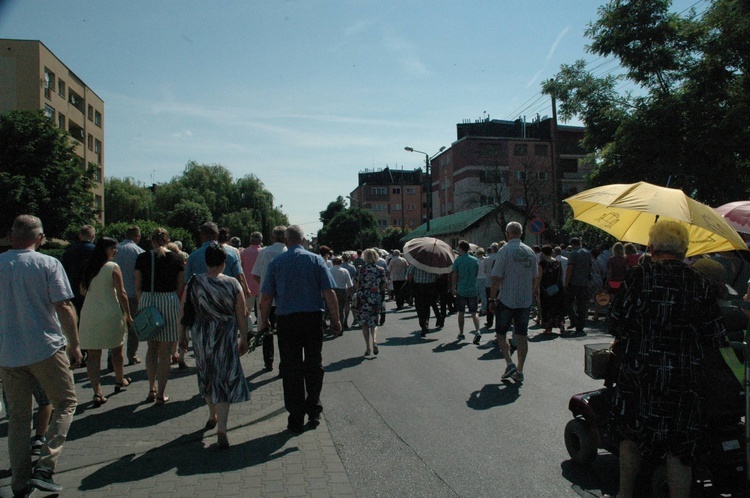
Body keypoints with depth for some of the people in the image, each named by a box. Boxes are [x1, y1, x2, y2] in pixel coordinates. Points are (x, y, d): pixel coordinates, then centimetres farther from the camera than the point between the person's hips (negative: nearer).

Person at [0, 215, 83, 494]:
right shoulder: (48, 264, -8)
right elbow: (64, 307, -11)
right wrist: (74, 344, -3)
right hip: (46, 349, -4)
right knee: (65, 403, 11)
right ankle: (44, 468, -1)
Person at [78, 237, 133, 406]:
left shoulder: (88, 267, 7)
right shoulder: (113, 267, -8)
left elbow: (82, 291, 15)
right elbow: (121, 294, -10)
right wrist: (128, 316, -4)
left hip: (89, 314, 4)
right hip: (110, 314, -4)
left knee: (93, 355, 3)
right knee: (117, 349, 17)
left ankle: (97, 392, -4)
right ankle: (119, 381, 34)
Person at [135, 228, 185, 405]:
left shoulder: (142, 258, 3)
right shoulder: (176, 259, 0)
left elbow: (138, 287, 4)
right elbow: (180, 287, 1)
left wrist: (142, 304, 14)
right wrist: (179, 306, 13)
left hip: (147, 301, 2)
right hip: (169, 301, -2)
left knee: (151, 347, 18)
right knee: (165, 351, 4)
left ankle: (152, 389, 17)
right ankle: (161, 394, 8)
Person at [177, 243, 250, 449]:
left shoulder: (194, 283, -4)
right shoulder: (232, 284, -9)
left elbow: (182, 313, -1)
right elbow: (241, 316, -5)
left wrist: (182, 337, 11)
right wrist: (244, 339, 6)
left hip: (201, 337, 3)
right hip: (226, 338, -2)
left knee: (207, 376, 22)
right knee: (224, 378, 4)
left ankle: (213, 417, 41)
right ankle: (221, 430, -3)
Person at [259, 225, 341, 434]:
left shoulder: (276, 262, 2)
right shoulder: (316, 260, 0)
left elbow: (266, 297, 1)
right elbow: (329, 293, -5)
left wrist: (264, 321, 14)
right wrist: (336, 320, 2)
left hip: (286, 319, 0)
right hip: (313, 317, 0)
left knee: (291, 368, 7)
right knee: (314, 365, 15)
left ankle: (296, 420, 12)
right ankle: (313, 411, 20)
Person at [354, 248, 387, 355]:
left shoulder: (361, 269, -6)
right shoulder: (380, 270, 0)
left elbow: (356, 285, -5)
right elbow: (383, 287, 3)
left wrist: (357, 292, 15)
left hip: (363, 298, -1)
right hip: (376, 299, 2)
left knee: (364, 323, 10)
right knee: (374, 322, 14)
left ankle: (368, 347, 8)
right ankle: (374, 340, -13)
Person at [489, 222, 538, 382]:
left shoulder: (505, 251, -11)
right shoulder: (530, 252, 6)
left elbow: (497, 278, -13)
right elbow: (534, 277, 11)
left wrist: (492, 299, -6)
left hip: (506, 300, -5)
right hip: (525, 301, 5)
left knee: (501, 333, 9)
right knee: (522, 335, 8)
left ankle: (509, 363, -4)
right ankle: (519, 371, 12)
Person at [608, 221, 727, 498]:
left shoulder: (637, 277, -8)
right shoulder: (699, 284, -1)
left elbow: (616, 321, -6)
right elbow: (716, 336, 3)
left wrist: (625, 345, 14)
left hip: (639, 371, -1)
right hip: (685, 378, 1)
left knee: (631, 434, 18)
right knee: (679, 449, 10)